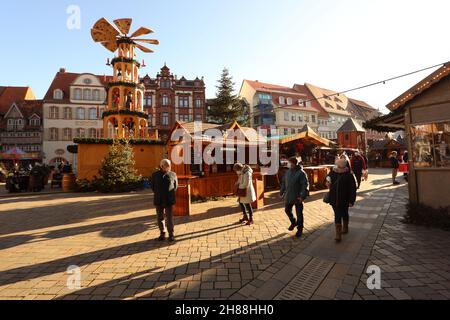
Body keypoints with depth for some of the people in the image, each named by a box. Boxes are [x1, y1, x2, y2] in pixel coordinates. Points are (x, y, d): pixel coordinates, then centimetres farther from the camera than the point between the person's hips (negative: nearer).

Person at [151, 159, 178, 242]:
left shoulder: (173, 174, 2)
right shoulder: (155, 175, 4)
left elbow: (176, 186, 10)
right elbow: (153, 186, 11)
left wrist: (171, 194, 4)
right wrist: (158, 194, 6)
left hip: (169, 201, -2)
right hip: (158, 201, 2)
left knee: (169, 218, -1)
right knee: (160, 218, 11)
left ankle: (171, 234, 11)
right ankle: (162, 233, 26)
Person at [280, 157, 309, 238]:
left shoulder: (301, 173, -16)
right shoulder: (288, 172, 5)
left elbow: (305, 185, -20)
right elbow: (284, 183, 14)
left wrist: (303, 196, -27)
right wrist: (282, 192, 14)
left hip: (298, 197, -6)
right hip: (288, 197, 6)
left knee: (299, 214, 5)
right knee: (287, 210, 18)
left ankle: (300, 229, 21)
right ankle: (293, 222, 43)